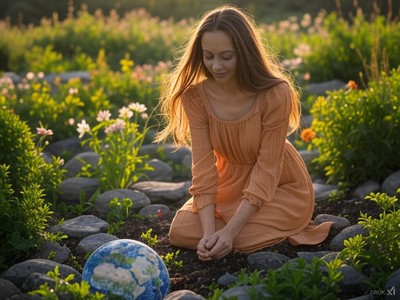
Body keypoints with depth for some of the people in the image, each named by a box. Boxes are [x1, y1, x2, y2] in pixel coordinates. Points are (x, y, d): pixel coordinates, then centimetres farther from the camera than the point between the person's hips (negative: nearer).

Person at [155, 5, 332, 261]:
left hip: (281, 186, -4)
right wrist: (208, 232, -30)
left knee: (238, 239, -26)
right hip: (230, 182, 4)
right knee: (181, 231, -13)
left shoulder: (275, 94, -28)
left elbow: (267, 169, -25)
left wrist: (230, 230, -32)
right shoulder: (195, 95, -18)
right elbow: (203, 165, -19)